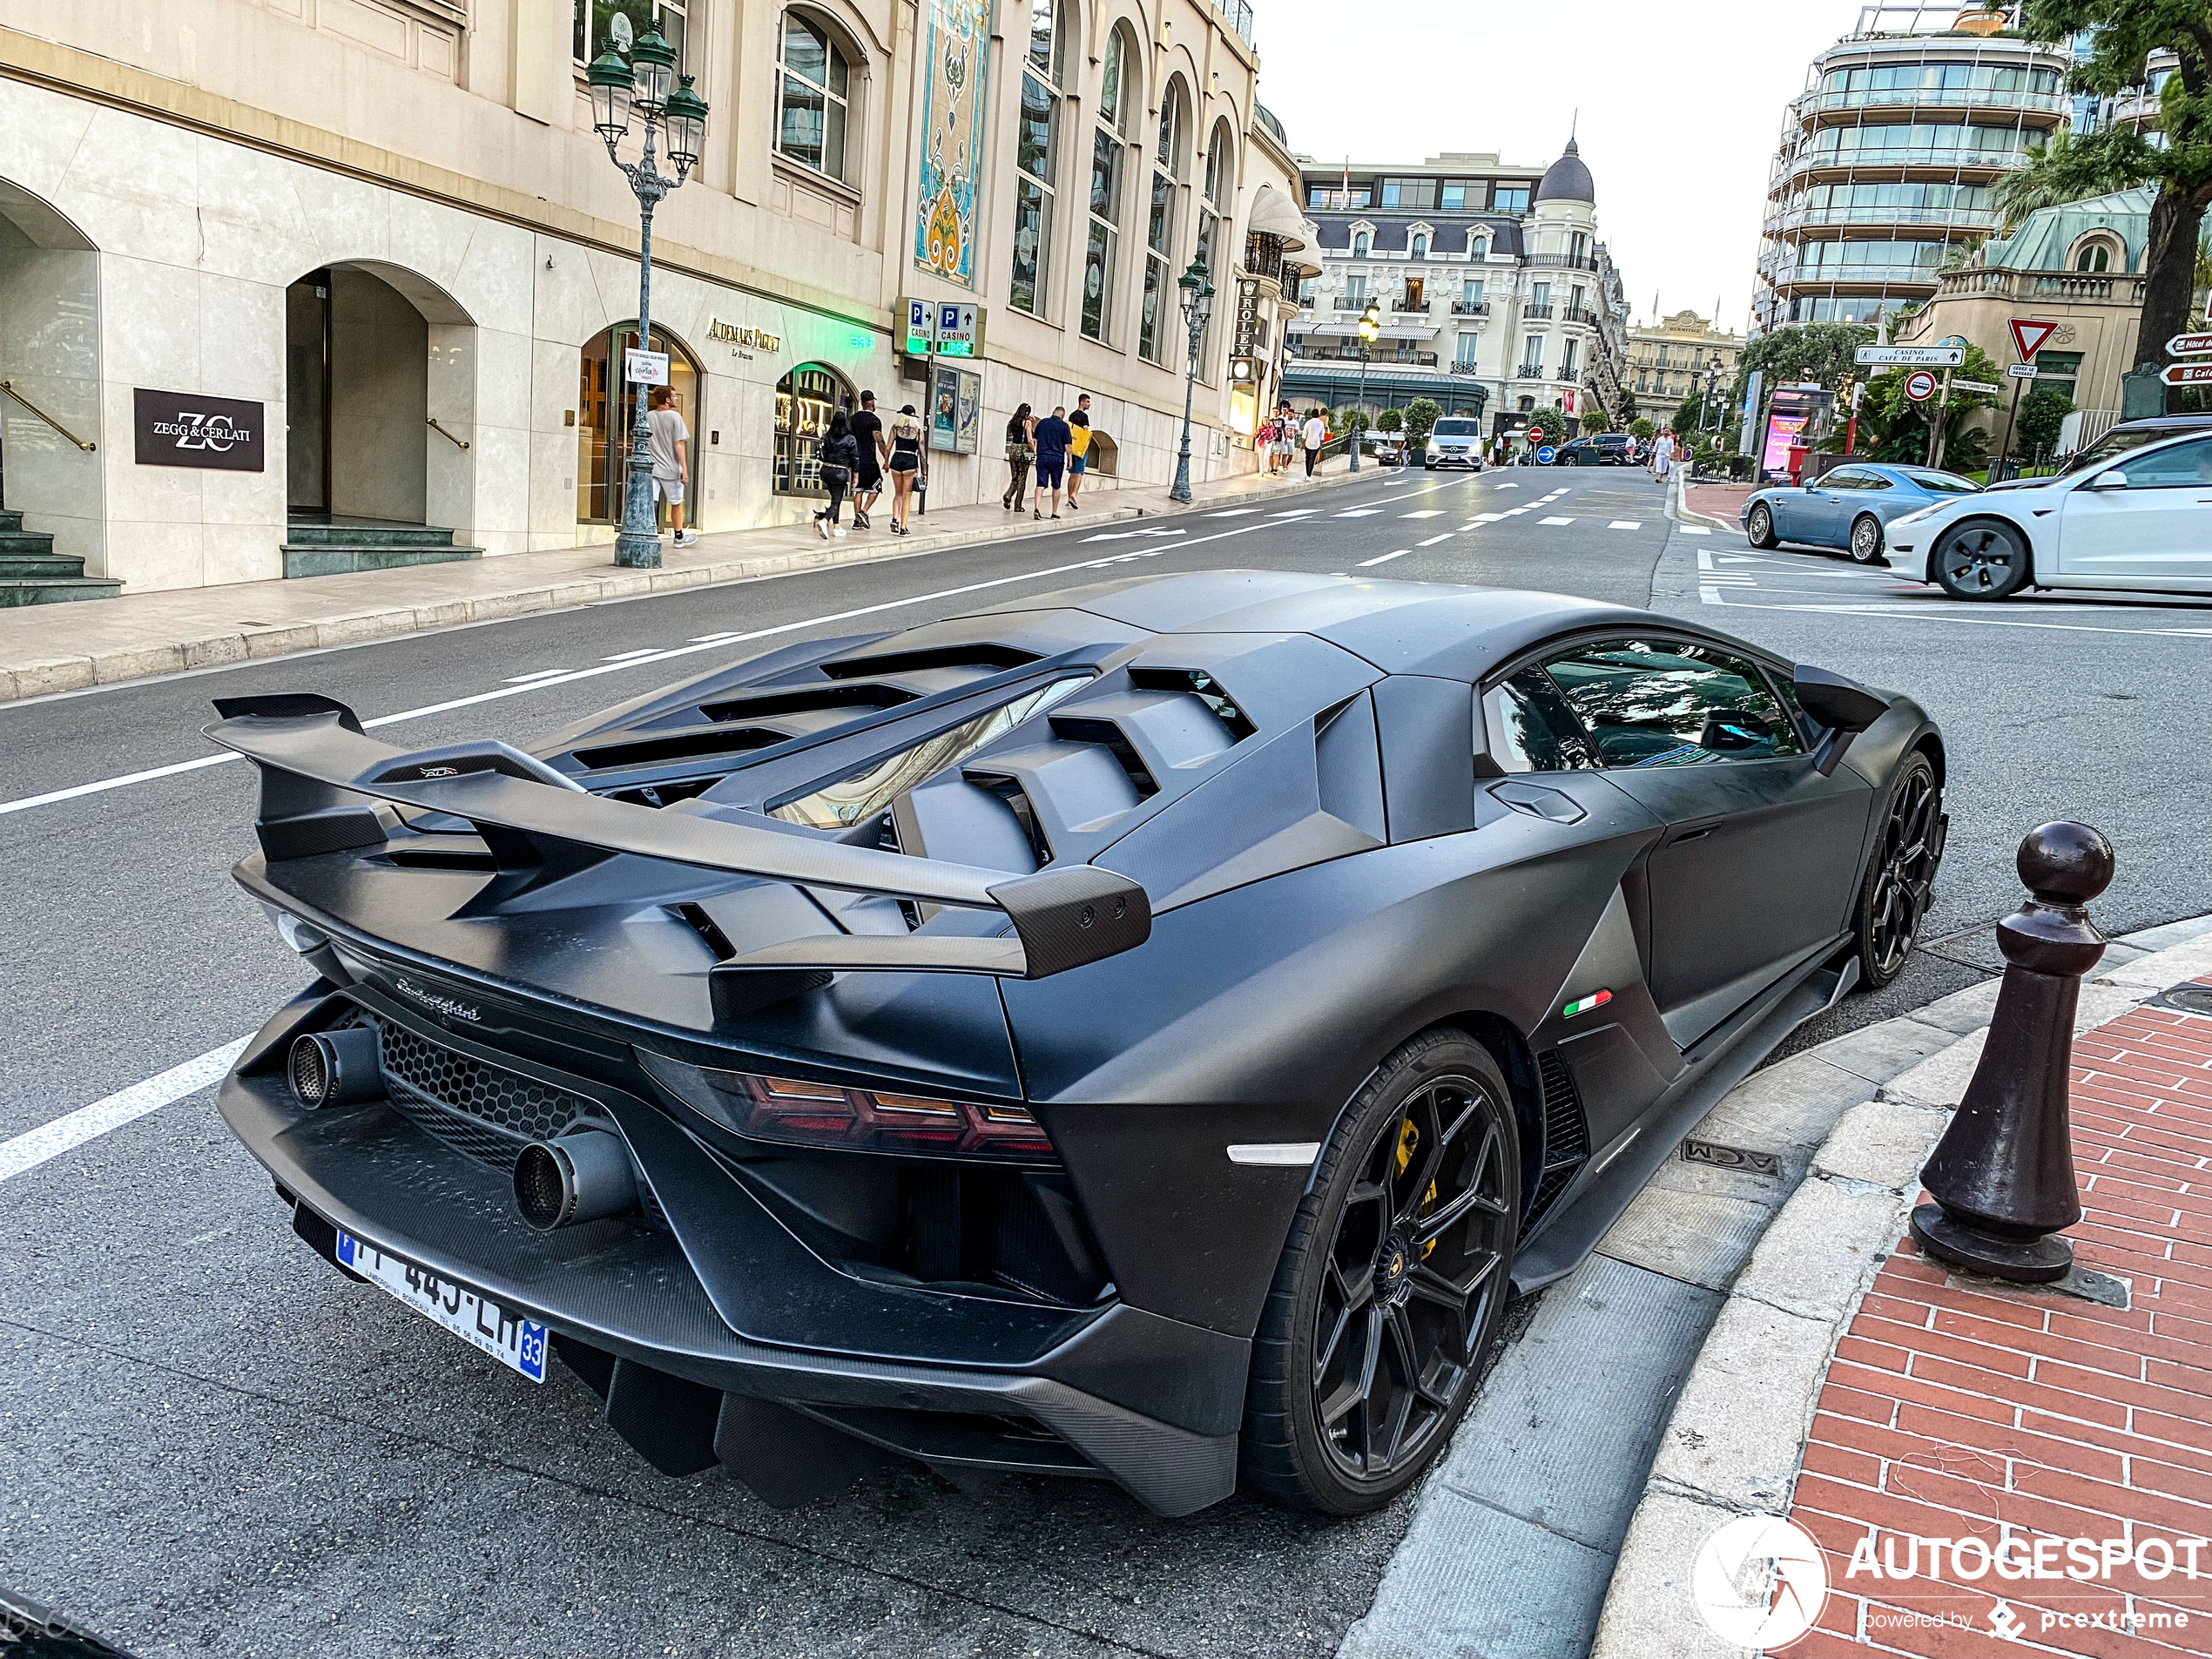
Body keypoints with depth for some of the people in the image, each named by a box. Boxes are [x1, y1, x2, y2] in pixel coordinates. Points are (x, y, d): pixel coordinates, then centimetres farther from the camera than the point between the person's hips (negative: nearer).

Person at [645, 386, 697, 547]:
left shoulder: (647, 417, 6)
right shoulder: (674, 416, -8)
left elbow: (642, 443, 10)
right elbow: (679, 444, -12)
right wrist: (684, 469, -11)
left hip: (650, 467, 4)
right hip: (670, 468, -3)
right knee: (677, 503, 13)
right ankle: (679, 537, 25)